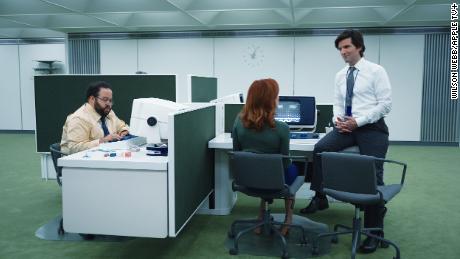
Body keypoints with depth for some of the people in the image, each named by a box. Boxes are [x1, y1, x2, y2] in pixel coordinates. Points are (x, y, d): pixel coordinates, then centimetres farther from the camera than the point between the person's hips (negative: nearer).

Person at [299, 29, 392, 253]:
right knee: (320, 149, -21)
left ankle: (374, 231, 5)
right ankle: (320, 198, -7)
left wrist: (358, 121, -17)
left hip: (371, 128, -4)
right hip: (346, 126, 5)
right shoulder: (340, 75, 13)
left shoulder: (376, 71, -4)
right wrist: (338, 118, -7)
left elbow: (385, 104, -9)